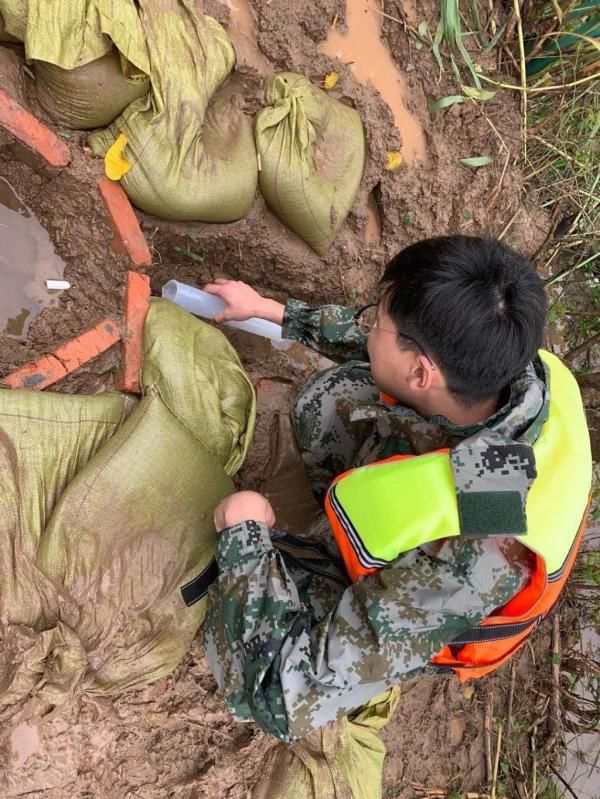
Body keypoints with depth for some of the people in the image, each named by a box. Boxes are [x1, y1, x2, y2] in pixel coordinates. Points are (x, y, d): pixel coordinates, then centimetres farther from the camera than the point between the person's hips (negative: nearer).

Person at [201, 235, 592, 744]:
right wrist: (271, 310, 2)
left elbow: (289, 701, -41)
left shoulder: (468, 557, -48)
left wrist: (244, 528, -31)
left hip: (419, 618, -5)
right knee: (330, 395, -1)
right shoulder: (520, 366, -28)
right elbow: (386, 341, -6)